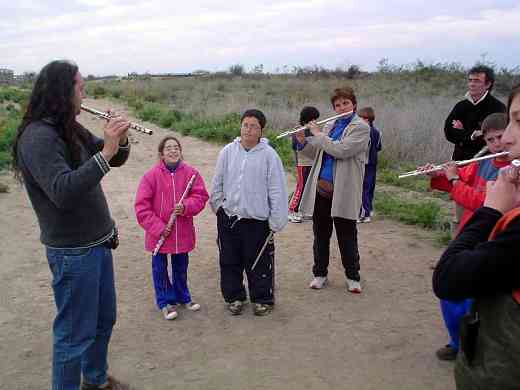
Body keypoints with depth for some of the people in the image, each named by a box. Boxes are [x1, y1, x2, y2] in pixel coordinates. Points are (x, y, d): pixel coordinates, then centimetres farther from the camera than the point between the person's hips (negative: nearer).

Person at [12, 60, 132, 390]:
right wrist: (105, 151, -33)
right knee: (75, 332, 5)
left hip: (98, 242, 9)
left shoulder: (71, 129, 7)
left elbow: (117, 160, 13)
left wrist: (119, 140, -8)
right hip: (73, 251, -9)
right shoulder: (38, 136, -20)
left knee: (104, 319, 23)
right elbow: (63, 192, -32)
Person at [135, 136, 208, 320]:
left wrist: (186, 206, -21)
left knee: (181, 267, 19)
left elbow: (201, 196, -2)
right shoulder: (151, 175, -11)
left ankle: (183, 296, 39)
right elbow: (141, 206, -12)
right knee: (160, 268, 11)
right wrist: (157, 228, -16)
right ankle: (165, 302, 28)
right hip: (158, 233, -2)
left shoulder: (191, 173, -4)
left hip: (183, 232, 2)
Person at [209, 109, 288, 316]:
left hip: (257, 220, -3)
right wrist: (219, 206, 8)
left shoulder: (269, 155, -9)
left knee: (259, 263, 8)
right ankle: (234, 297, 34)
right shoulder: (228, 152, -1)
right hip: (228, 218, 3)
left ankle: (262, 299, 28)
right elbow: (217, 184, 9)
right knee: (229, 262, 14)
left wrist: (275, 221, -7)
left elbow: (277, 190, -7)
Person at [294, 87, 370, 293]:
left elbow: (341, 150, -20)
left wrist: (318, 134, -10)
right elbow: (317, 153, 17)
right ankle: (319, 273, 25)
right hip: (321, 189, 6)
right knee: (320, 234, 12)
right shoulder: (330, 126, 14)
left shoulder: (361, 127, -6)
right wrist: (303, 141, 1)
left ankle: (353, 276, 19)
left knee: (347, 236, 5)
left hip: (343, 192, -5)